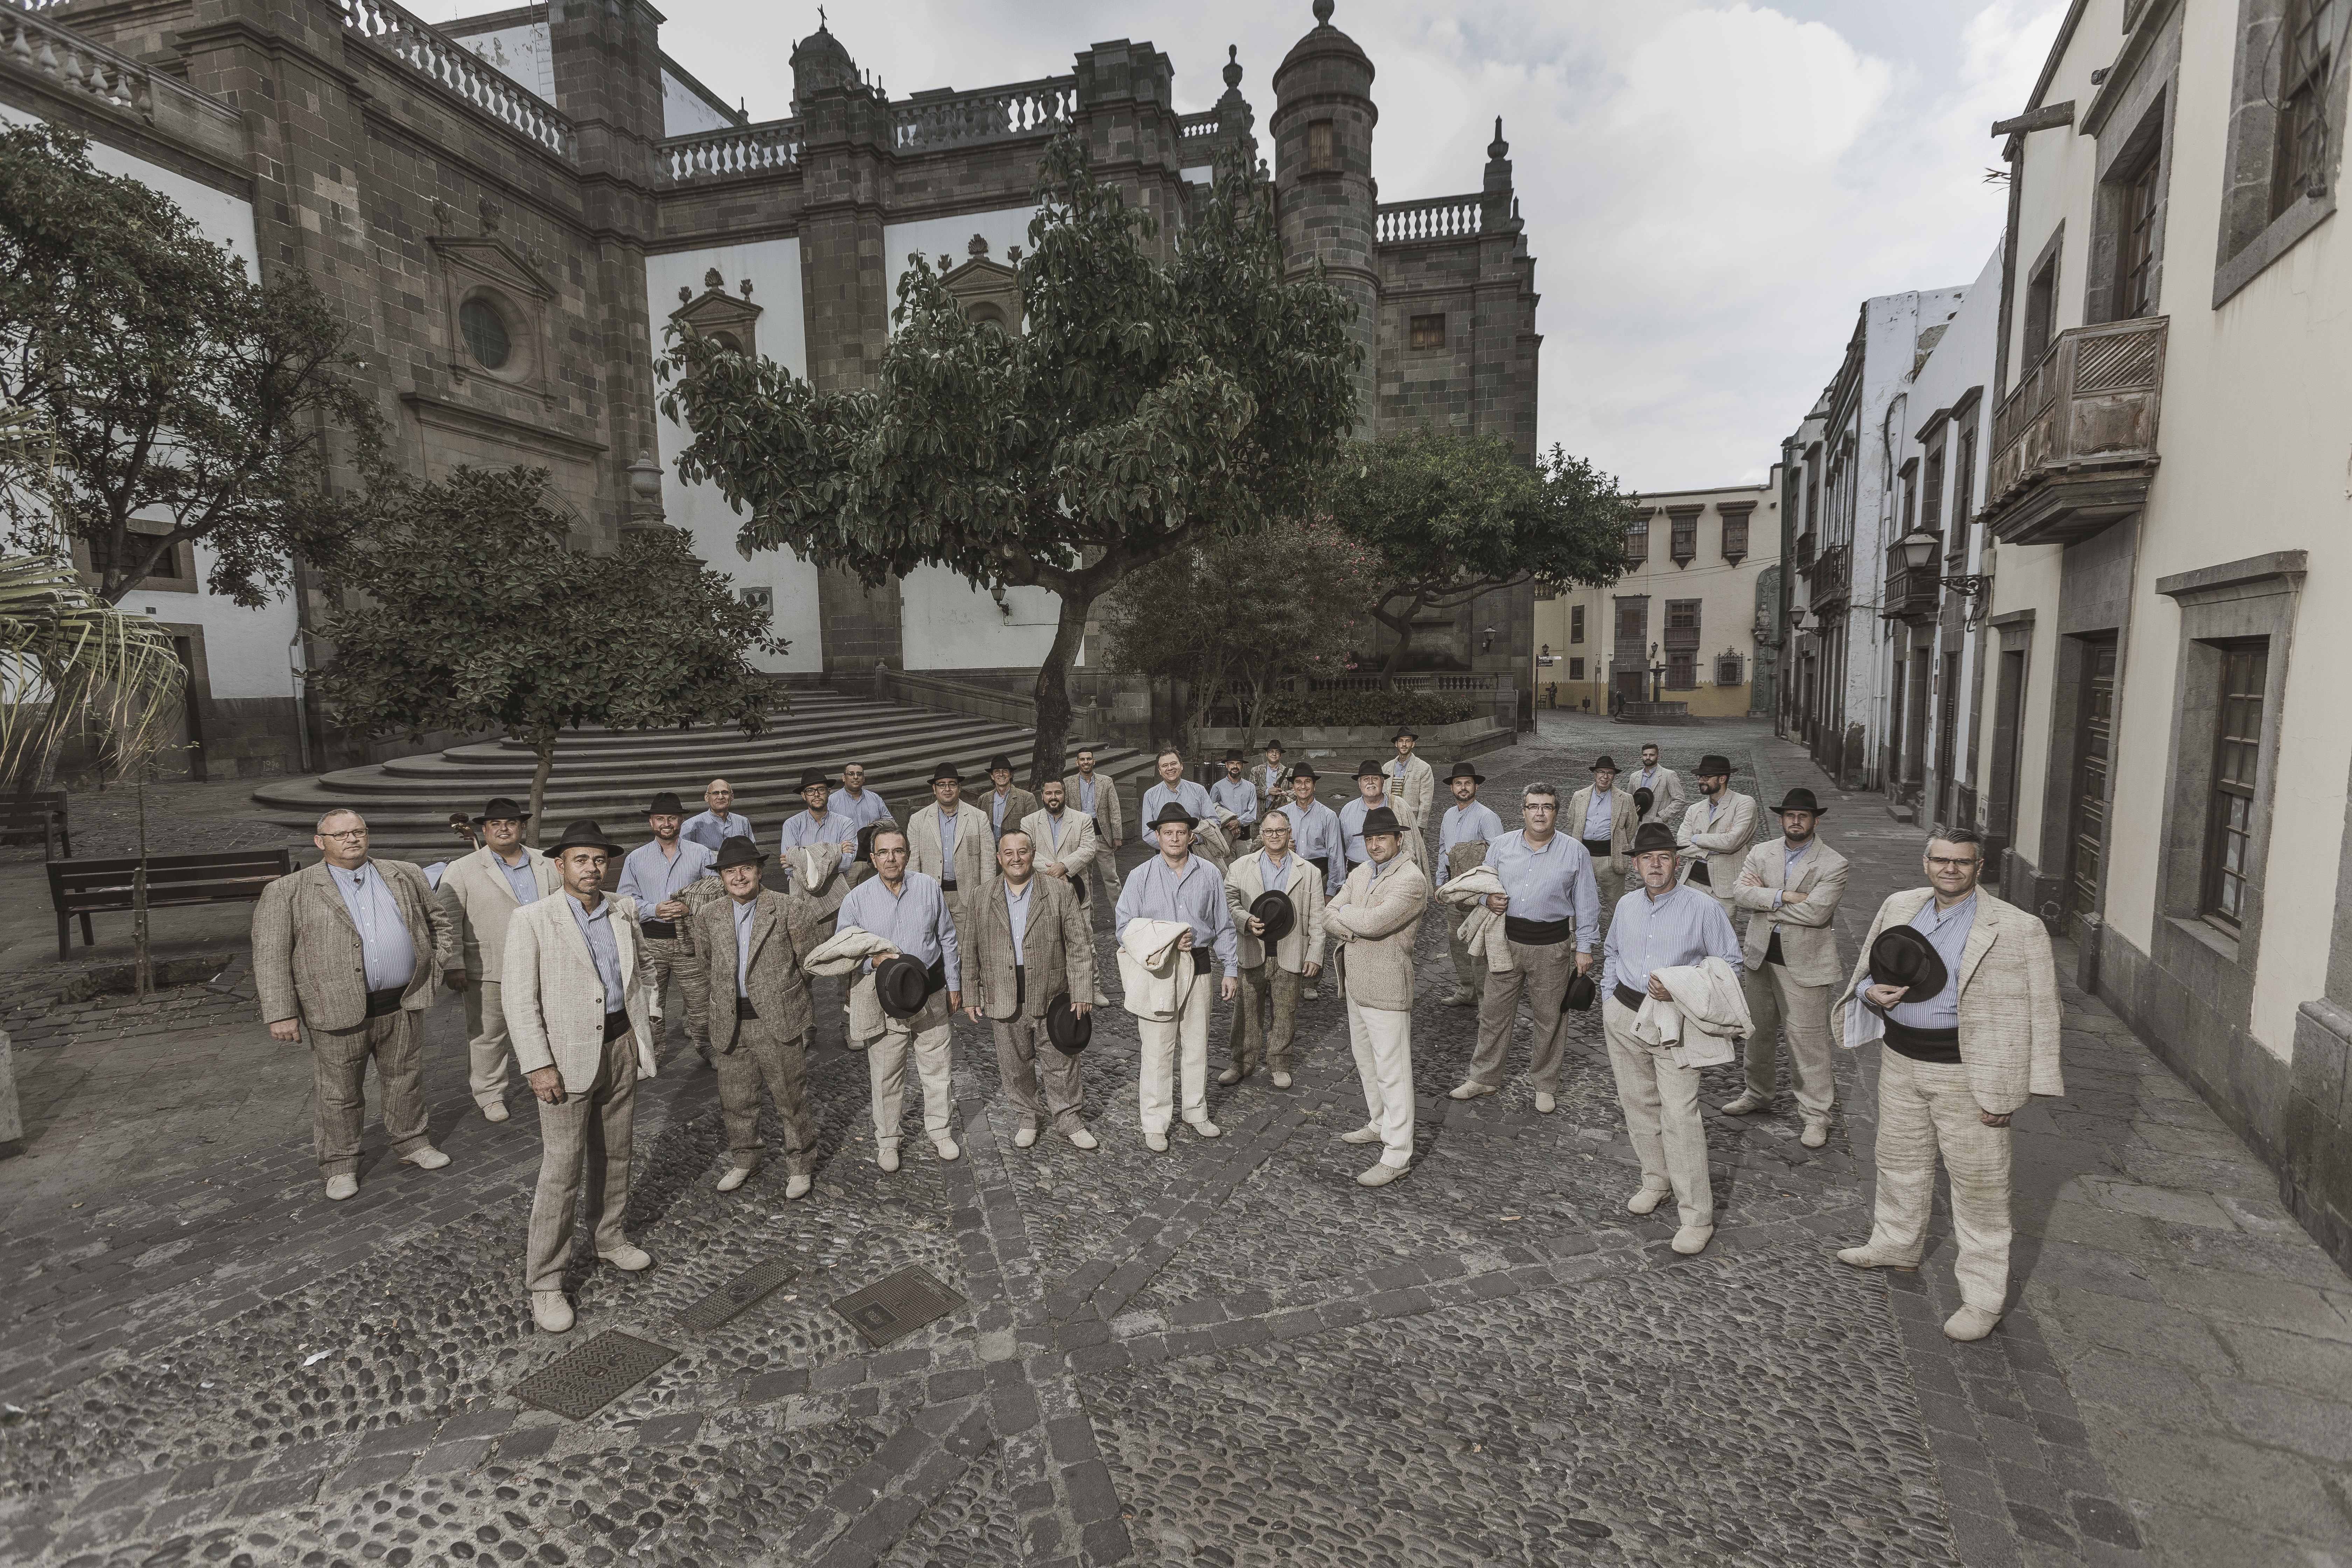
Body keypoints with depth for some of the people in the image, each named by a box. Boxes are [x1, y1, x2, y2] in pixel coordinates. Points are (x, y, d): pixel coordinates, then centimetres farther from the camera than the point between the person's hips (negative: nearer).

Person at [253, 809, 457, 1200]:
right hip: (339, 1011, -3)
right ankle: (340, 1165, 26)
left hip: (404, 1005, 3)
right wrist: (281, 1014, -11)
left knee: (406, 1081, 16)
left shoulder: (405, 876, 7)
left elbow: (442, 923, 17)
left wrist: (434, 970, 10)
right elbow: (270, 955, -5)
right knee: (338, 1095, 9)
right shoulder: (288, 892, -2)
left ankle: (411, 1143, 34)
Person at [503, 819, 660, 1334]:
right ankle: (545, 1282, 13)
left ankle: (611, 1238, 37)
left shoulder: (623, 910, 4)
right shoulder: (532, 920, -11)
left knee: (614, 1155, 18)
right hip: (569, 1057, -5)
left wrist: (650, 1012, 12)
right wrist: (538, 1065, -16)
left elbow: (644, 961, 22)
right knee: (561, 1171, 0)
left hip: (622, 1048, 5)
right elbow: (520, 998, -12)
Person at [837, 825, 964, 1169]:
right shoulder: (857, 899, -7)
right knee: (886, 1075, 9)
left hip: (931, 992, 2)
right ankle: (887, 1140, 30)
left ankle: (940, 1130, 34)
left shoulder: (929, 887, -3)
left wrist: (954, 985, 9)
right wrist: (873, 959, -22)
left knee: (938, 1066, 13)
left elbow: (947, 938, 6)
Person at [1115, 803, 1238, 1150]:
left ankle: (1196, 1111, 31)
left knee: (1197, 1043, 13)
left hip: (1198, 967, 2)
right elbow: (1124, 927, -3)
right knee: (1157, 1049, 1)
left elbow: (1224, 926, 9)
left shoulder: (1210, 874, 4)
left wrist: (1231, 969, 8)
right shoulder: (1141, 877, -2)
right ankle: (1154, 1124, 14)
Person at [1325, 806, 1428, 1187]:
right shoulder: (1361, 873, 9)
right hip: (1357, 984, 9)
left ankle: (1397, 1155, 7)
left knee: (1393, 1072, -2)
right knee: (1367, 1062, 22)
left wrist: (1344, 913, -9)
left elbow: (1373, 921, -28)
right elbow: (1329, 919, 4)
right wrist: (1359, 929, -16)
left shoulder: (1412, 880, -18)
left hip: (1387, 990, -8)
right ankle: (1380, 1125, 40)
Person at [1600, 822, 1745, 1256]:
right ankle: (1656, 1182, 33)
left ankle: (1697, 1217, 1)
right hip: (1624, 1015, 5)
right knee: (1637, 1104, 15)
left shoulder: (1703, 907, -10)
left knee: (1680, 1116, -9)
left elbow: (1729, 962, -6)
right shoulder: (1627, 905, 6)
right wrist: (1607, 1001, 16)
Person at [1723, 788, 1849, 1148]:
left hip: (1804, 963, -5)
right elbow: (1740, 892, -9)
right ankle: (1758, 1094, 35)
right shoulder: (1761, 853, 4)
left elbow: (1816, 912, -20)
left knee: (1807, 1038, 0)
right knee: (1757, 1031, 18)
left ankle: (1816, 1115, 13)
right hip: (1760, 956, 5)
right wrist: (1784, 896, -21)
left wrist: (1764, 899, -12)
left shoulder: (1833, 865, -9)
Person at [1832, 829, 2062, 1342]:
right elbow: (1867, 968, 14)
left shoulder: (2017, 930, -13)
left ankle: (1983, 1298, 20)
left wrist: (2008, 1091, -14)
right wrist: (1872, 992, -10)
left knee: (1979, 1183, 5)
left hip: (1966, 1073, -5)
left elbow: (2038, 1014, -11)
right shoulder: (1899, 906, 3)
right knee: (1900, 1160, 22)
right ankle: (1896, 1244, 43)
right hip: (1901, 1060, 6)